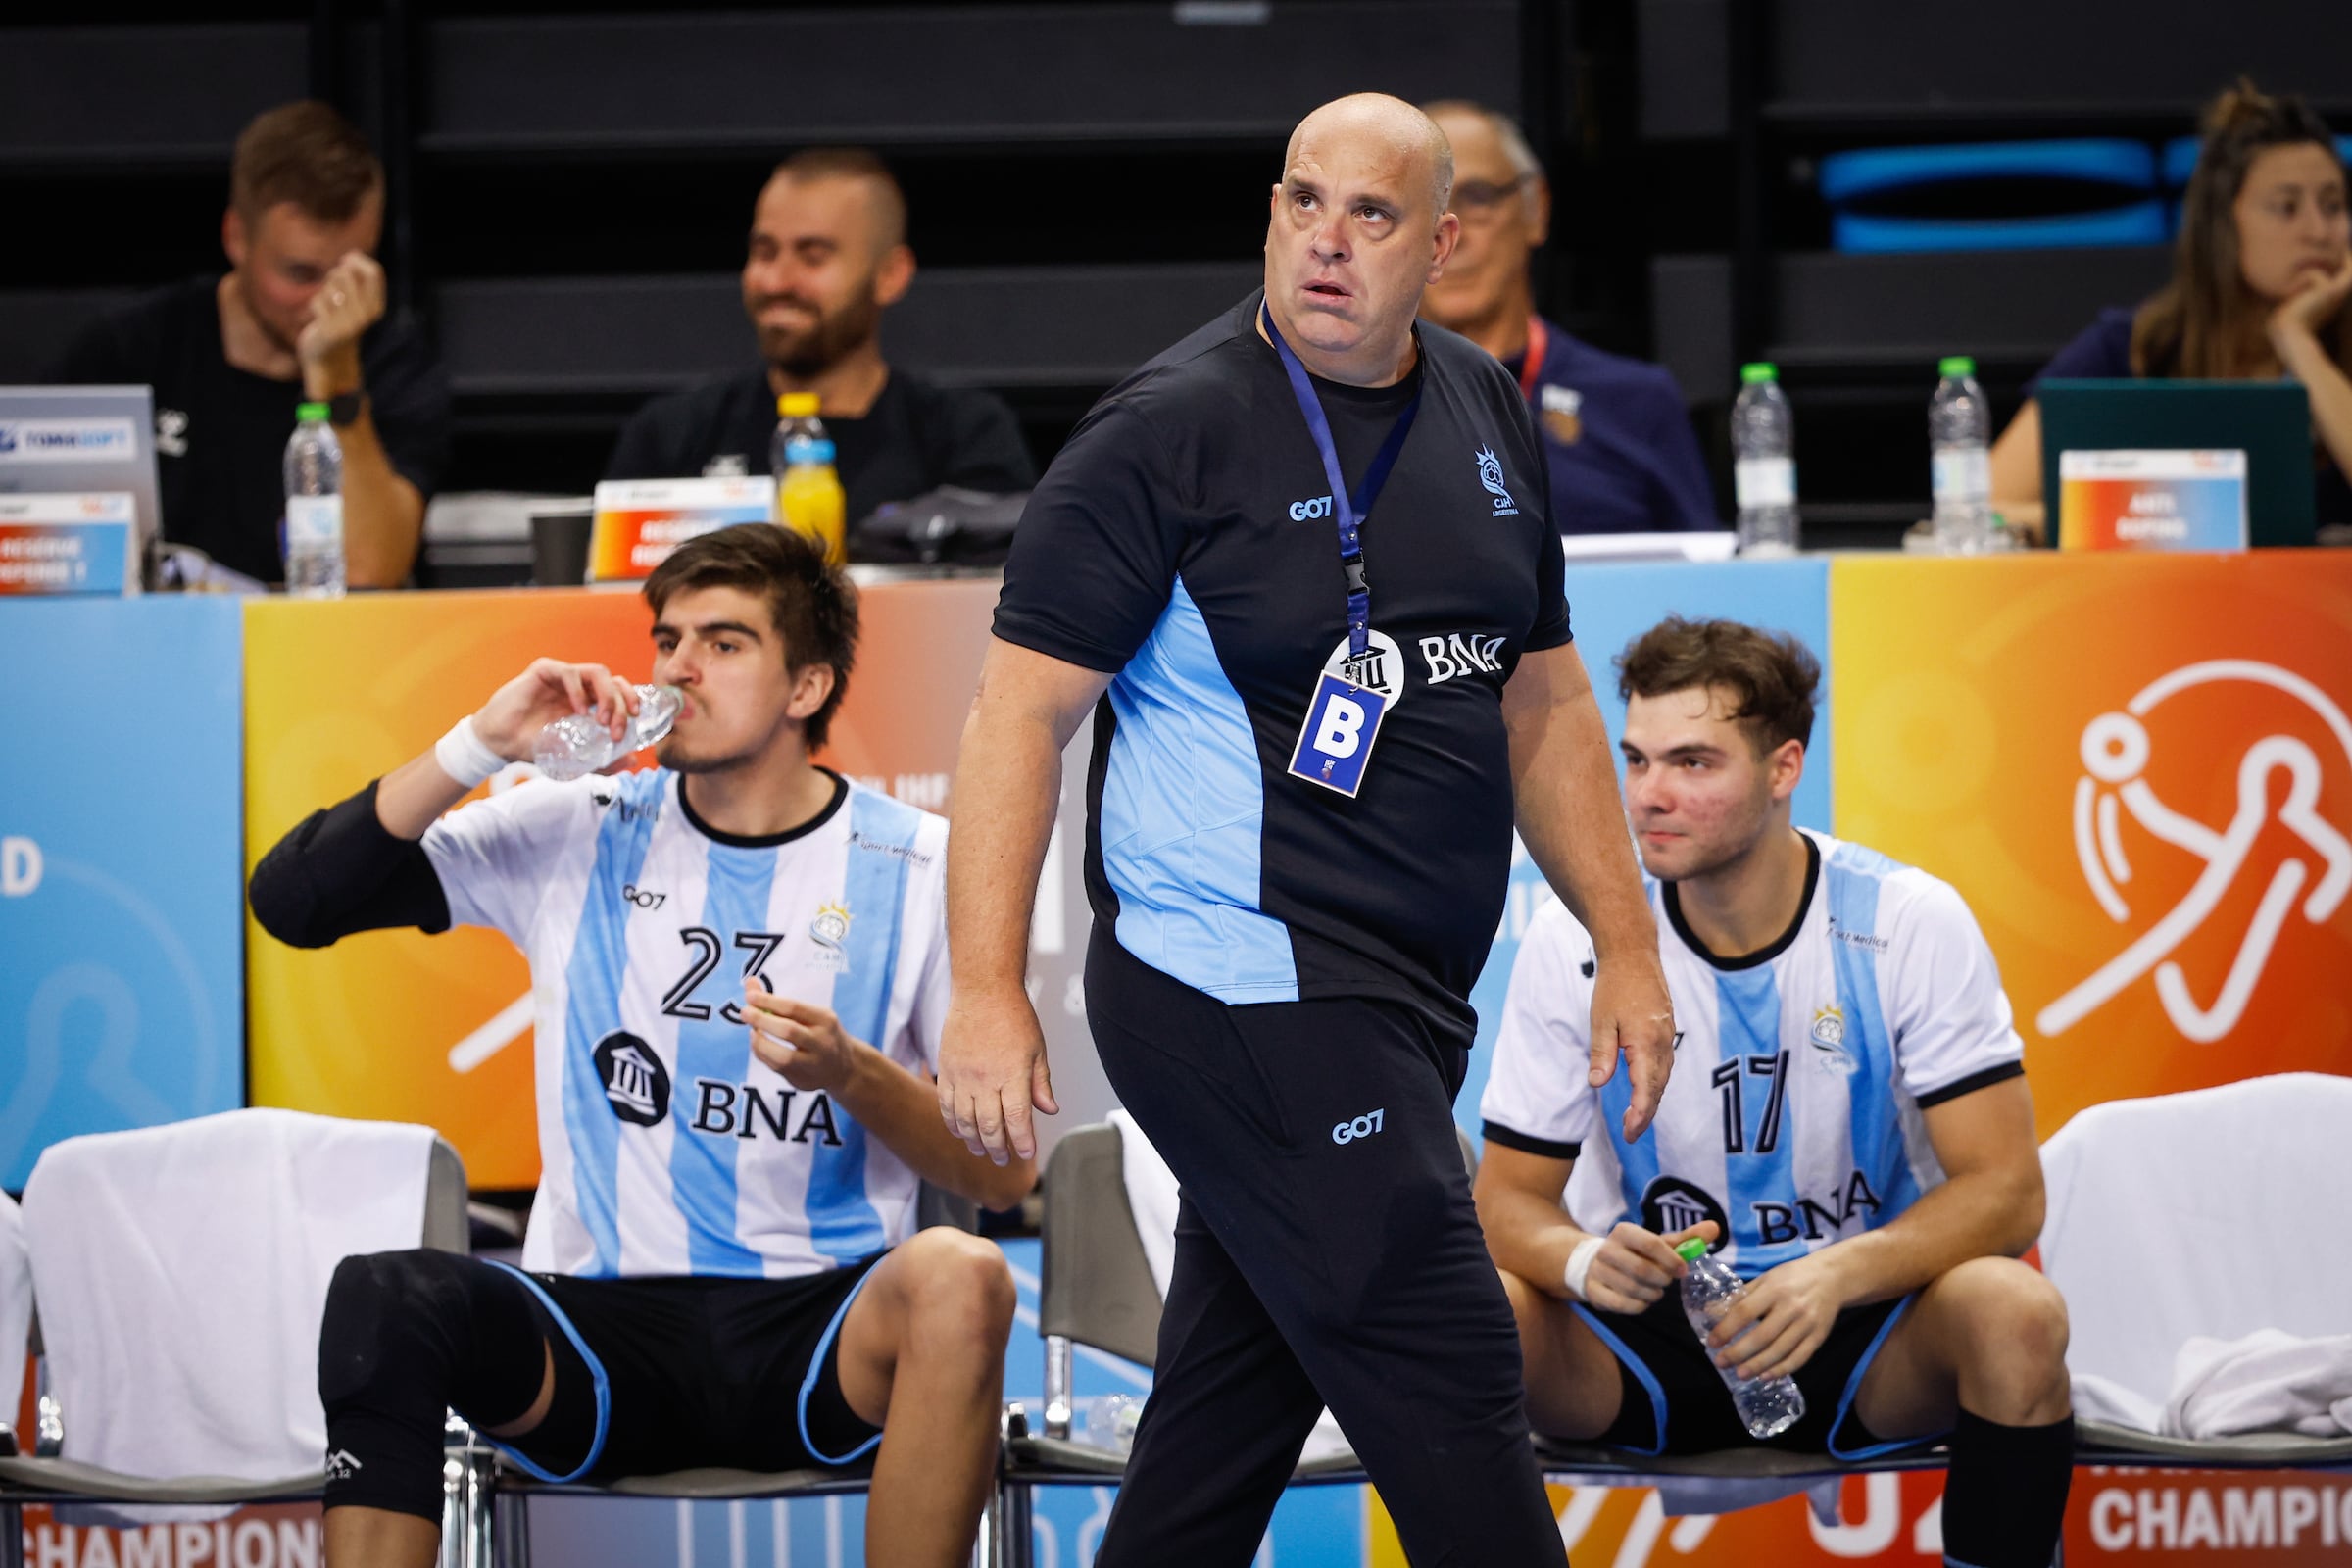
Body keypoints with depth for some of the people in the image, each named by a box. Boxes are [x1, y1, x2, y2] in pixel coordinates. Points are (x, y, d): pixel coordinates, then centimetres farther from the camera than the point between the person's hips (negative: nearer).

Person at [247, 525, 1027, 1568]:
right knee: (382, 1296, -29)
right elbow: (293, 899, 2)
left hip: (820, 1346, -1)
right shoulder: (578, 836, 9)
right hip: (602, 1336, 1)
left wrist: (851, 1076, -16)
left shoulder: (919, 867, 3)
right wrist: (481, 747, -7)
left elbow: (1005, 1175, 2)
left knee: (958, 1279, -35)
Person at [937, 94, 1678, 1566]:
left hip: (1394, 1004, 8)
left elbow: (1541, 697, 21)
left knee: (1231, 1416, 13)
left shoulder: (1487, 411, 12)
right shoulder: (1175, 427, -10)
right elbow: (1025, 705, -12)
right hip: (1244, 989, -8)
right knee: (1450, 1393, -10)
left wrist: (1630, 945, 17)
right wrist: (987, 989, -19)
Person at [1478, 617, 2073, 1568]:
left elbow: (2006, 1190, -14)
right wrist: (1585, 1260, -28)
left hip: (1863, 1324, -1)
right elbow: (1509, 1199, -2)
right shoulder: (1575, 944, -6)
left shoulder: (1906, 924, -10)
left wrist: (1838, 1276, -32)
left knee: (2016, 1313, -33)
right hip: (1649, 1331, 1)